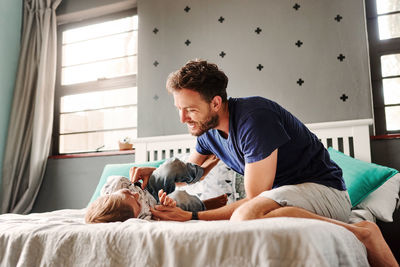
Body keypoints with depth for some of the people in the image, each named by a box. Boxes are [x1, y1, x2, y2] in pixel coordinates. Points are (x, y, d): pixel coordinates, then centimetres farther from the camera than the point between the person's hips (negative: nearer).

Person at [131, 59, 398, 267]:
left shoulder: (255, 118, -24)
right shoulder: (208, 130, 4)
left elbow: (254, 200, -22)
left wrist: (192, 217, -26)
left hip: (324, 190, -9)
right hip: (284, 193, 9)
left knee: (246, 216, -35)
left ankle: (362, 232, -21)